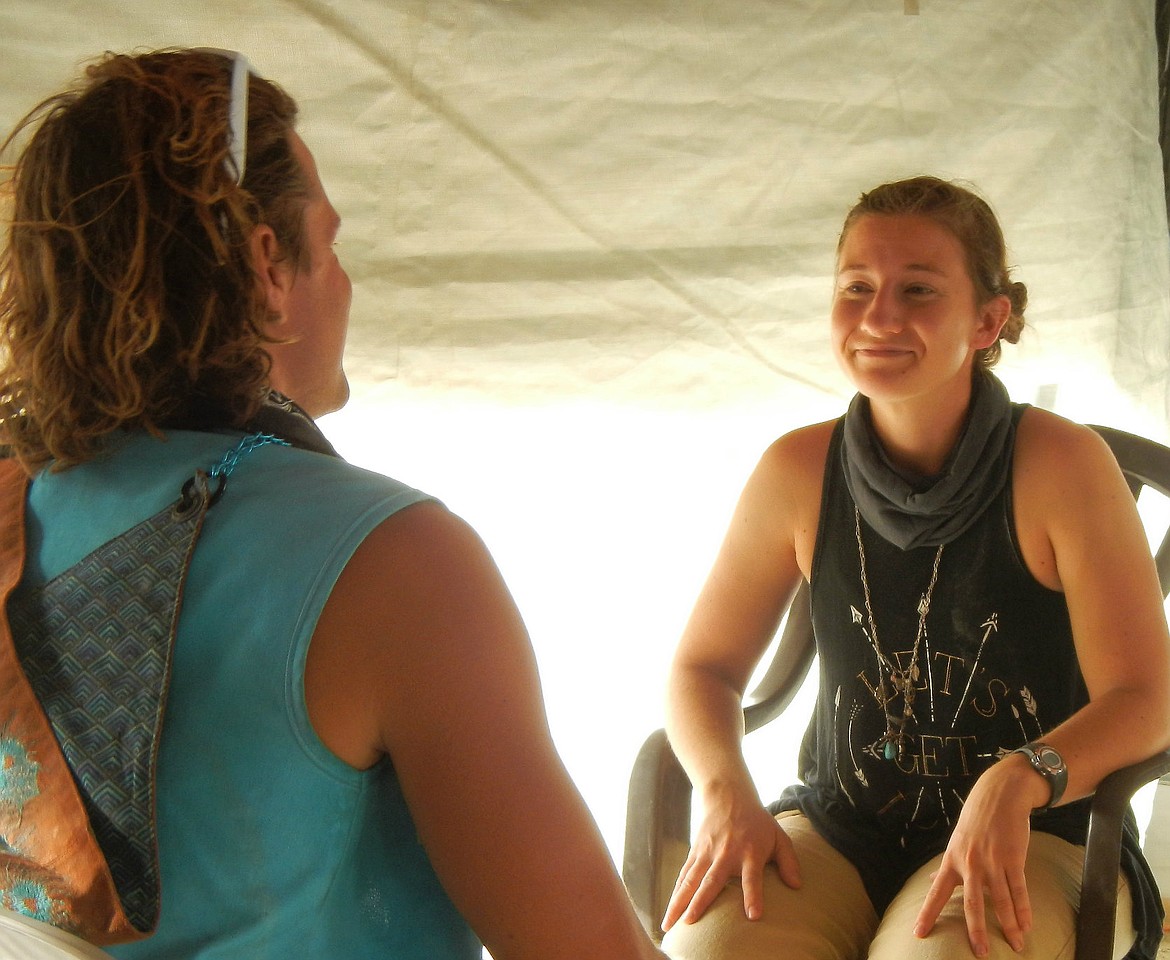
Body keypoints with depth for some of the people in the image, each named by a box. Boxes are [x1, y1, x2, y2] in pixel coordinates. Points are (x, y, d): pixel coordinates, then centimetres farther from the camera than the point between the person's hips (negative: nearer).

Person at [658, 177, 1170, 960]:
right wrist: (727, 793, -14)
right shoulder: (798, 472, -1)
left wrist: (1018, 781, -30)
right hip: (835, 827, 3)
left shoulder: (1062, 464, -10)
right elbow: (704, 666, 6)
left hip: (1026, 838, -2)